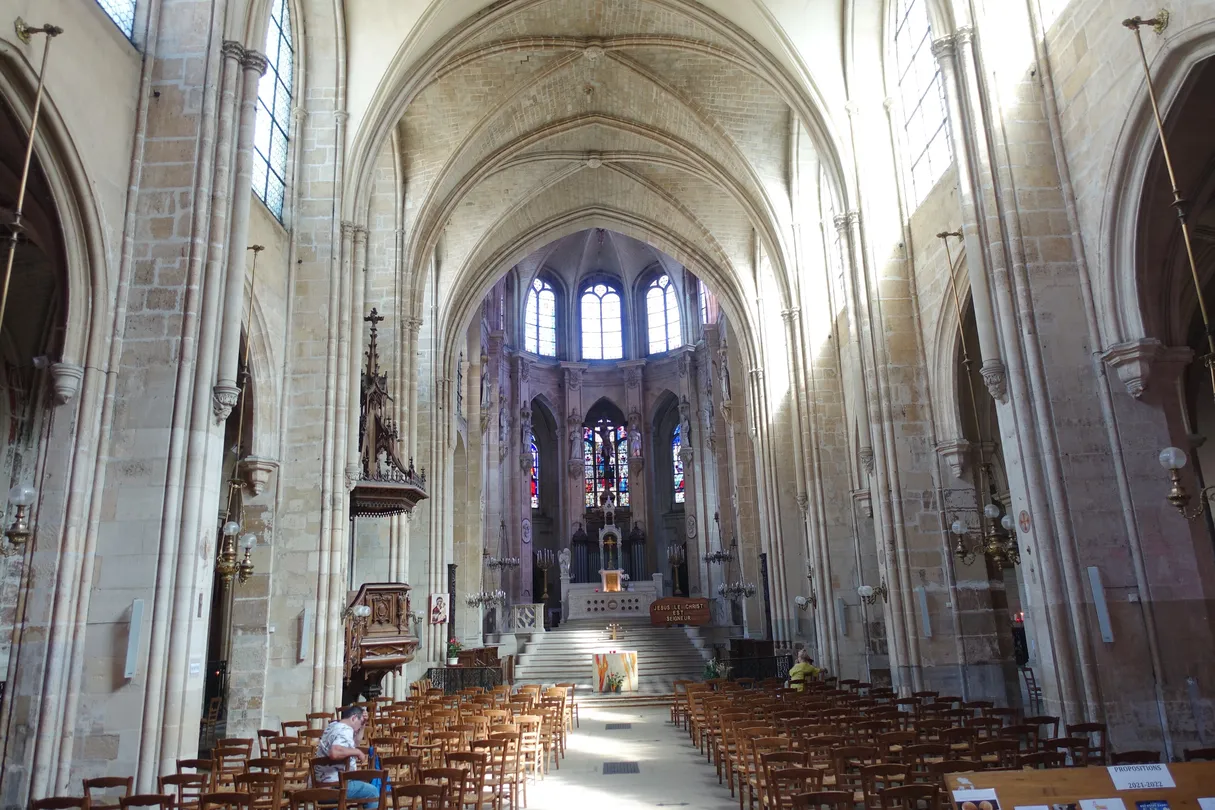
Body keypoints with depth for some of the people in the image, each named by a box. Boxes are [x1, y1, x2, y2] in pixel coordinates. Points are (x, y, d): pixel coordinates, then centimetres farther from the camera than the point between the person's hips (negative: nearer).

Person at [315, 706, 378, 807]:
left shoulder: (333, 725, 11)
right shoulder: (346, 730, -19)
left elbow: (355, 742, 25)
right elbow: (334, 752, -39)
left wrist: (363, 723, 12)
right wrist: (357, 752, -25)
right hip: (334, 785, -10)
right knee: (372, 792, -4)